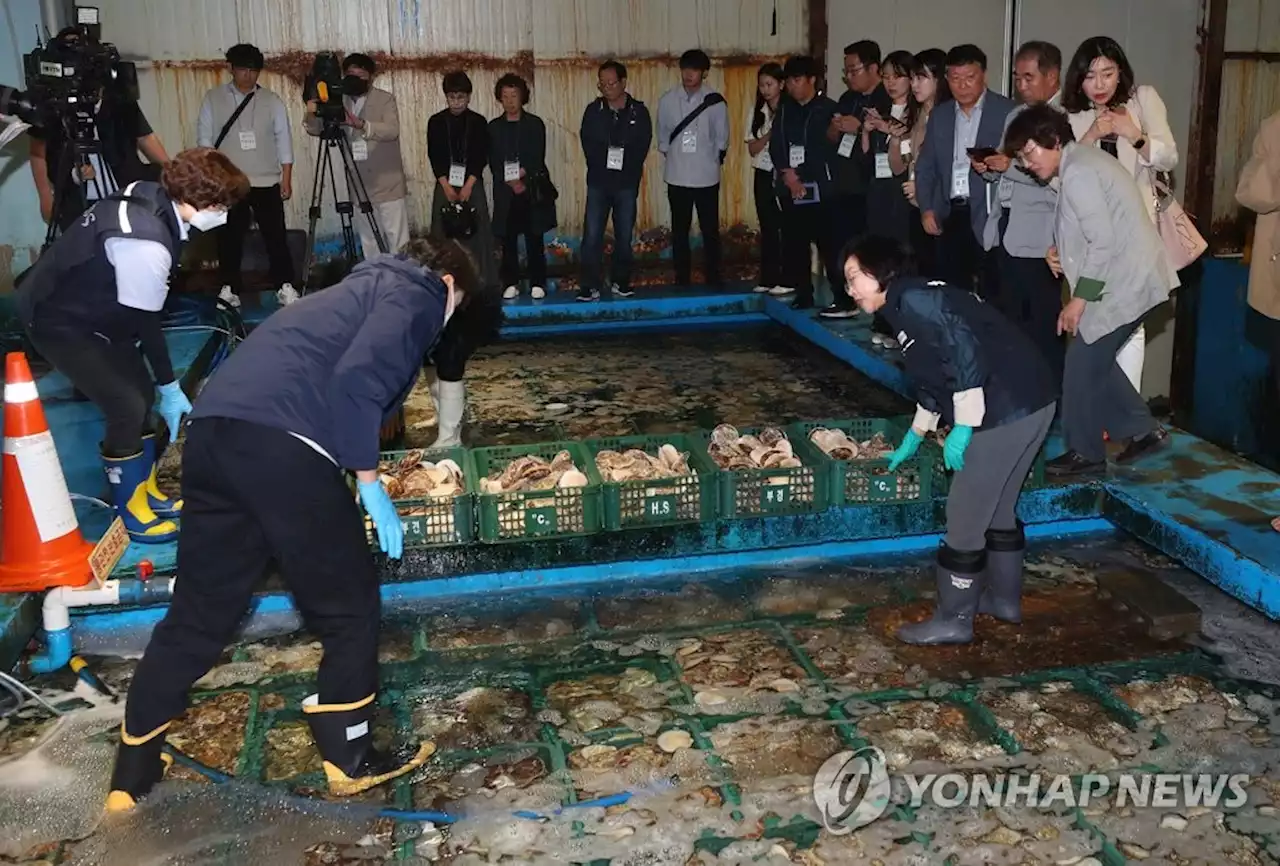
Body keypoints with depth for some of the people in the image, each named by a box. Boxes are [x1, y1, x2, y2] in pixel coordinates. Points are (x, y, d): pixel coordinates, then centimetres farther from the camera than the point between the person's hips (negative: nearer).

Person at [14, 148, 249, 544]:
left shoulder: (150, 196, -8)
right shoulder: (146, 243, -35)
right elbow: (143, 322, -24)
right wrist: (170, 387, -12)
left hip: (87, 303, 9)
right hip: (57, 318, -9)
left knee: (141, 392, 11)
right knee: (126, 404, -9)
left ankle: (146, 489, 27)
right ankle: (129, 509, 9)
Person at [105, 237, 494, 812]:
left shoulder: (368, 286, 33)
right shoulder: (416, 295, 7)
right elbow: (357, 379, -12)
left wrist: (353, 475, 50)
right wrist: (369, 482, -6)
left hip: (213, 429, 9)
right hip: (280, 441, -9)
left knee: (198, 613, 18)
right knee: (348, 604, 9)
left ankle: (131, 779, 27)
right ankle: (350, 760, 21)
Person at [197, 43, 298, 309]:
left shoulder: (271, 100, 4)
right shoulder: (213, 99, 3)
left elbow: (284, 141, 4)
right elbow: (204, 139, 4)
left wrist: (286, 179, -1)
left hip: (266, 182, 0)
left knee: (276, 236, 0)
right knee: (229, 238, 5)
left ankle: (285, 286, 8)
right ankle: (229, 289, 14)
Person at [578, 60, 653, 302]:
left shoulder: (639, 111, 1)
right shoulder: (594, 110, 3)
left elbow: (642, 147, 1)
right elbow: (588, 145, 3)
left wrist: (628, 169, -5)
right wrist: (602, 166, -5)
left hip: (627, 183, 0)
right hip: (598, 182, 0)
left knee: (624, 236, 6)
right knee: (592, 236, -8)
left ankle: (620, 282, 19)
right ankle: (590, 286, -6)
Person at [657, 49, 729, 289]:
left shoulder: (715, 101, -5)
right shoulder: (667, 100, -1)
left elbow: (722, 139, 4)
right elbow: (662, 137, 9)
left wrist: (711, 160, 5)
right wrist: (673, 157, 10)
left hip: (707, 177, -1)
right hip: (677, 177, 1)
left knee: (710, 230, 3)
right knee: (680, 231, 7)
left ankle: (713, 279, 11)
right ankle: (682, 280, 15)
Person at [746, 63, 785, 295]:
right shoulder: (757, 112, 7)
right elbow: (752, 149, 2)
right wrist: (770, 133, -12)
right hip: (763, 175, 5)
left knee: (786, 227, -4)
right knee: (767, 228, 8)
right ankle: (768, 279, 13)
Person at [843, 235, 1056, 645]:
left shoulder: (911, 299, -11)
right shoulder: (909, 305, 20)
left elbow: (966, 351, -22)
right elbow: (935, 381, 30)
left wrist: (963, 427, -19)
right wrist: (913, 439, 39)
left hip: (1006, 409, -10)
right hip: (1027, 402, 10)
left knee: (965, 513, 0)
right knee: (997, 506, 23)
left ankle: (953, 620, 11)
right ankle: (1004, 598, 37)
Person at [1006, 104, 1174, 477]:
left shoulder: (1077, 172, -18)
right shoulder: (1080, 161, 13)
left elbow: (1104, 241, -22)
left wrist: (1079, 299, -17)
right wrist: (1058, 248, 1)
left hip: (1123, 284, -10)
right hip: (1128, 279, 10)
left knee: (1082, 364, -2)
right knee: (1095, 360, 16)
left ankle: (1085, 452, 11)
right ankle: (1143, 430, 23)